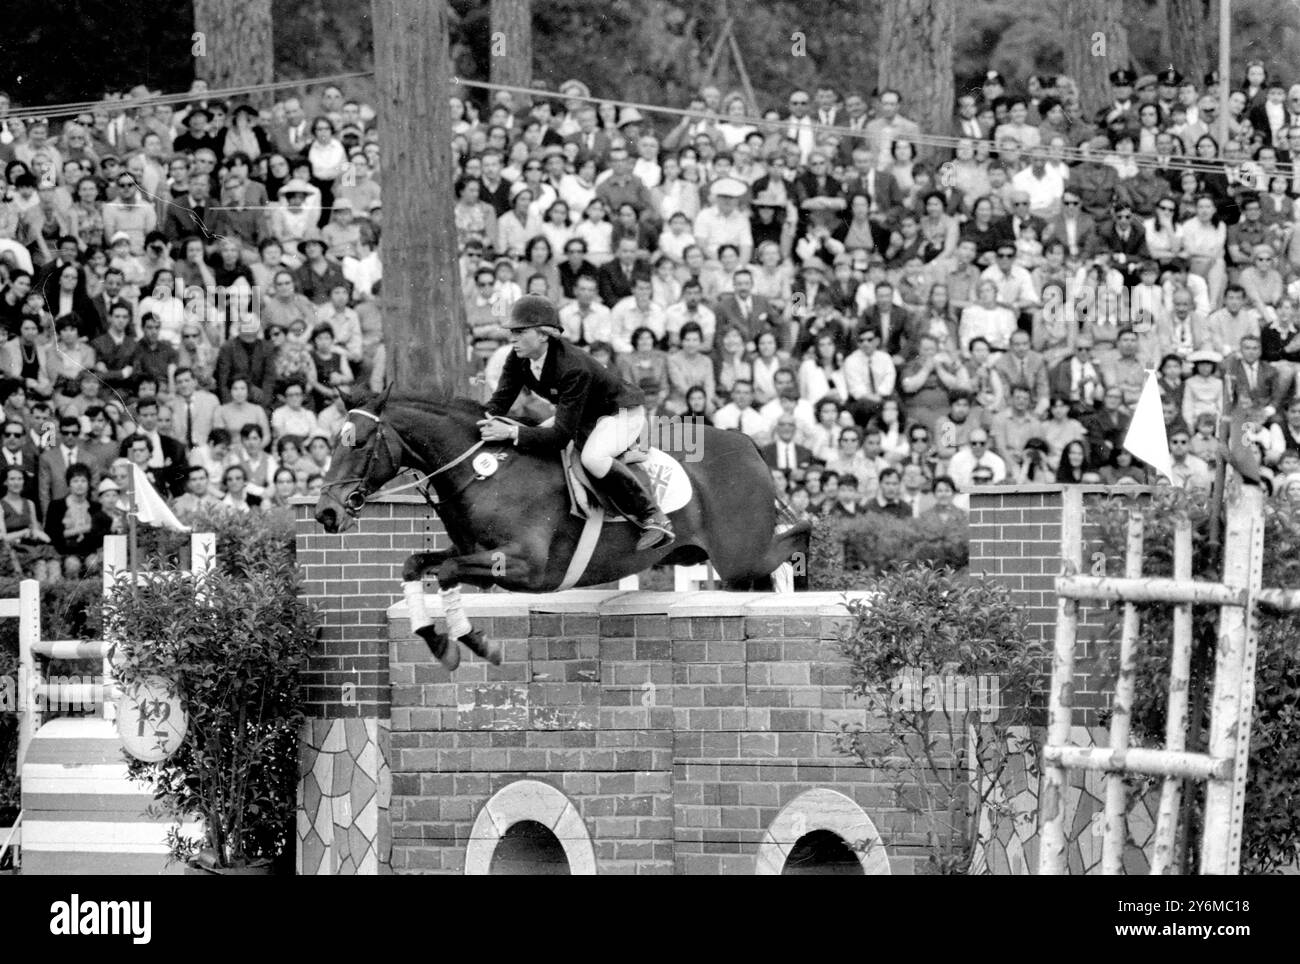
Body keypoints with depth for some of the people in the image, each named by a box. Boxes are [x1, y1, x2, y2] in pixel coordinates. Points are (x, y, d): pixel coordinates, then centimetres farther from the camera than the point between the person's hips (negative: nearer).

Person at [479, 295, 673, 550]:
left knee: (592, 458, -36)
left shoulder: (573, 368, -38)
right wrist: (486, 422, -31)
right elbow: (500, 401, -8)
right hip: (585, 417, 9)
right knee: (530, 443, 7)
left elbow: (562, 434, -39)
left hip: (621, 412, -9)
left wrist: (512, 433, -46)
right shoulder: (518, 360, -14)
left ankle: (654, 519, -22)